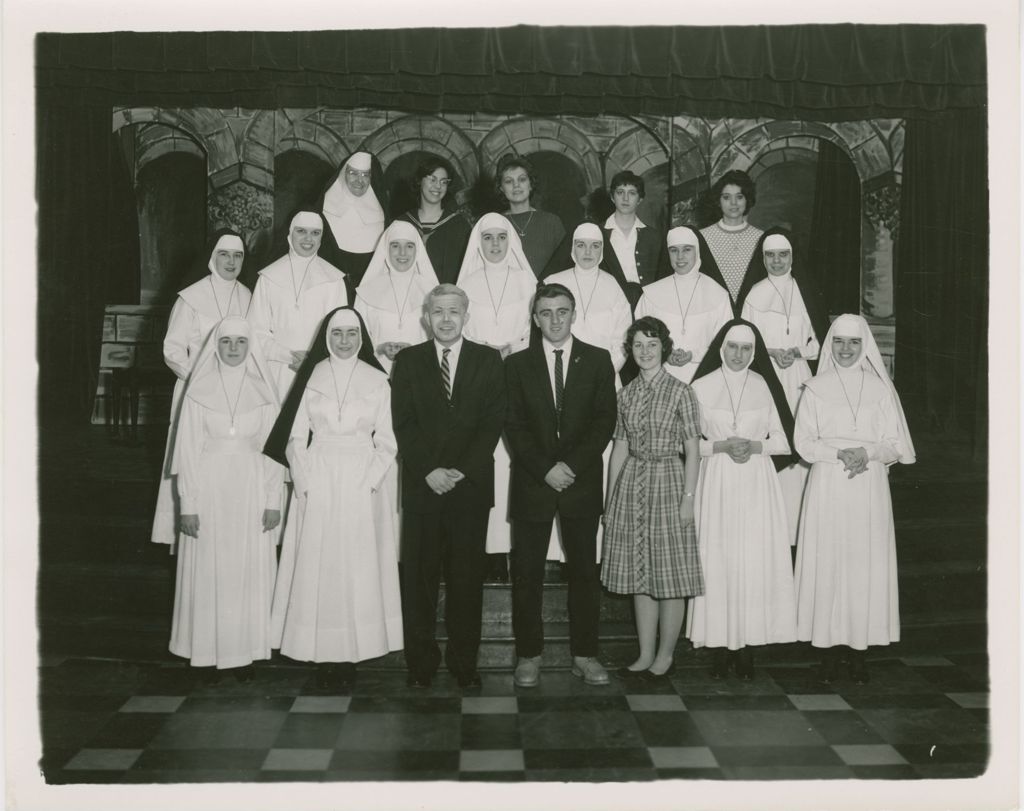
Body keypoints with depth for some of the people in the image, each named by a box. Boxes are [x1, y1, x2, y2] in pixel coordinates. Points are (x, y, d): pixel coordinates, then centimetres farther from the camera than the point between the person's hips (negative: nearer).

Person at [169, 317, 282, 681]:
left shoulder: (263, 391, 4)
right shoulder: (199, 389, 2)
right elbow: (188, 449, 0)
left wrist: (273, 500, -2)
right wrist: (188, 503, -5)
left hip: (252, 492, 1)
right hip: (209, 489, -1)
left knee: (250, 572, 3)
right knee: (208, 572, 2)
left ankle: (244, 654, 12)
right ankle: (210, 653, 11)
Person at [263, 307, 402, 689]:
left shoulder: (377, 381, 5)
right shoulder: (310, 378, 6)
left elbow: (386, 441, 4)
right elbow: (295, 437, 4)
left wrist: (369, 481, -9)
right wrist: (306, 482, -7)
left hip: (362, 486, 0)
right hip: (317, 482, 0)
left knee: (358, 568, 1)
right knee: (317, 568, 0)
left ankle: (352, 653, 8)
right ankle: (324, 655, 7)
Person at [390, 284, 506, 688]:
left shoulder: (488, 360, 7)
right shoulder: (407, 360, 8)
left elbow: (493, 422, 0)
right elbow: (403, 424, 1)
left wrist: (462, 471, -10)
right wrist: (429, 470, -11)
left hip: (471, 484, 0)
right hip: (421, 485, 0)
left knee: (468, 575, 4)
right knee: (419, 575, 3)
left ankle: (464, 660, 14)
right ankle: (420, 660, 13)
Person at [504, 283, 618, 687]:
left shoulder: (598, 360, 6)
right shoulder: (517, 364, 6)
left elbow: (605, 420, -1)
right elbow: (514, 426, 0)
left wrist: (572, 465, -12)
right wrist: (545, 470, -11)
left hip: (582, 483, 0)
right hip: (532, 484, 0)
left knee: (584, 572, 5)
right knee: (527, 575, 3)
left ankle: (584, 654, 16)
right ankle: (528, 655, 14)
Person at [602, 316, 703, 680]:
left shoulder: (681, 392, -4)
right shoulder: (626, 393, 8)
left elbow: (692, 449, -5)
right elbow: (620, 446, 11)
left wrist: (688, 498, -11)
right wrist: (610, 497, 10)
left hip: (668, 482, -4)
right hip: (631, 486, 5)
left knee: (670, 575, 2)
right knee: (639, 575, 9)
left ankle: (665, 657, 14)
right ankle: (645, 655, 18)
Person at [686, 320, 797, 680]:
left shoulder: (763, 386, 7)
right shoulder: (701, 387, 4)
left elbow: (782, 439, 9)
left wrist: (754, 446, -9)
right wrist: (721, 446, -12)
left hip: (757, 485, 1)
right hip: (716, 484, -1)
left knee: (755, 562, -3)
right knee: (717, 562, -3)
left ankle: (746, 645, 6)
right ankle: (721, 645, 5)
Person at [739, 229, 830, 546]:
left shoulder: (804, 289, 10)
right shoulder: (754, 293, 6)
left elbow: (819, 337, 10)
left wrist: (797, 351, -8)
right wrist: (771, 352, -12)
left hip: (798, 374, 1)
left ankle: (796, 519, 4)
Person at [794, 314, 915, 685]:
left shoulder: (881, 389, 7)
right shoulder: (816, 388, 5)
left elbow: (896, 445, 5)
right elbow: (803, 443, 0)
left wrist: (867, 452, -14)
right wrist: (840, 453, -15)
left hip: (869, 489, 1)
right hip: (826, 487, -1)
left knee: (866, 565, 0)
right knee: (827, 563, -2)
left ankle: (859, 650, 8)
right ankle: (830, 649, 6)